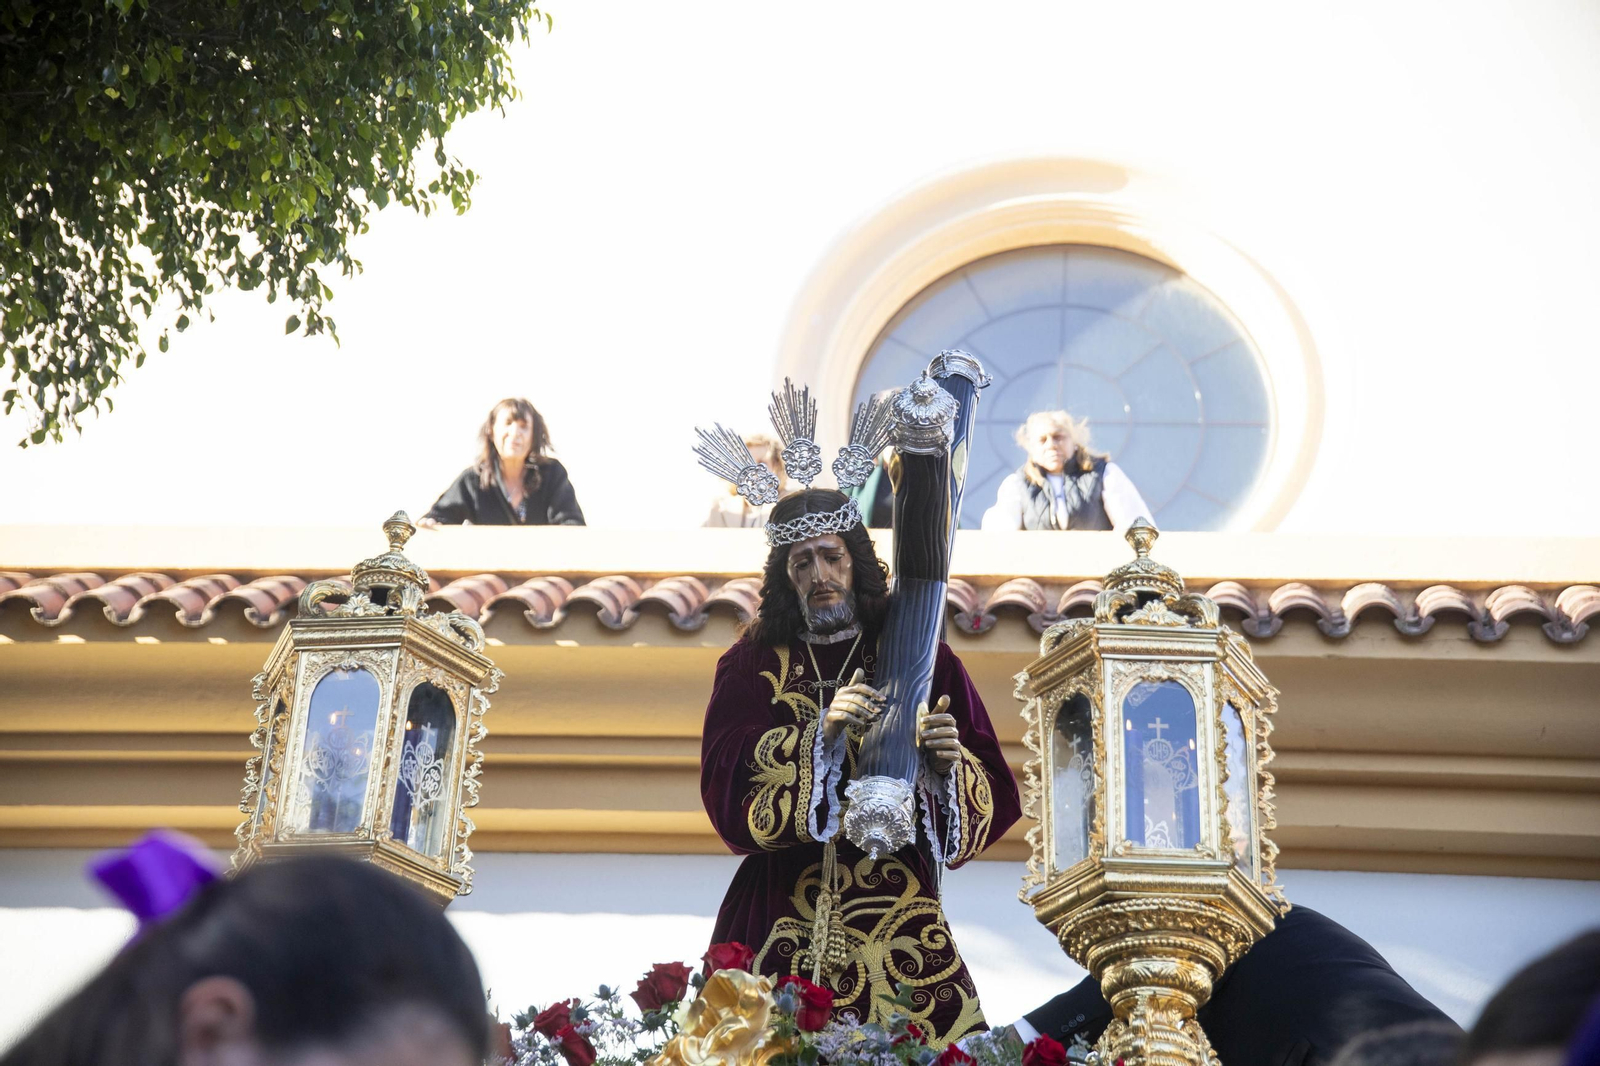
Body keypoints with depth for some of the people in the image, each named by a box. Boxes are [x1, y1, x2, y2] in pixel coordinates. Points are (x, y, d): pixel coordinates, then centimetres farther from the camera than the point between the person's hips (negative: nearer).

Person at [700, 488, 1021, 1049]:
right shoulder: (752, 664, 7)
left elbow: (994, 796, 2)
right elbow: (723, 781, -8)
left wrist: (950, 763, -19)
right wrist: (821, 734, -20)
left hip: (900, 910, 0)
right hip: (784, 914, 0)